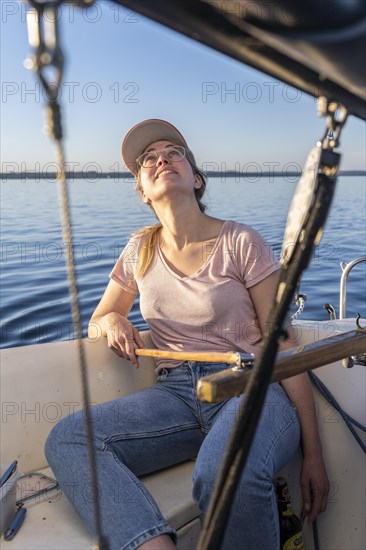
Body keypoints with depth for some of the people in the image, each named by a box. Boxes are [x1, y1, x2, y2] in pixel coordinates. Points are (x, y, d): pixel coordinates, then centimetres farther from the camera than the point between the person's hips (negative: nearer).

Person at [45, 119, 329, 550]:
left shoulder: (241, 243, -2)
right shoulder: (141, 251, 11)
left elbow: (284, 345, -2)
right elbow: (96, 323, 22)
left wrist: (313, 454, -4)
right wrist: (111, 322, -6)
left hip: (251, 386, -3)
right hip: (176, 392, 4)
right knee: (65, 439, -22)